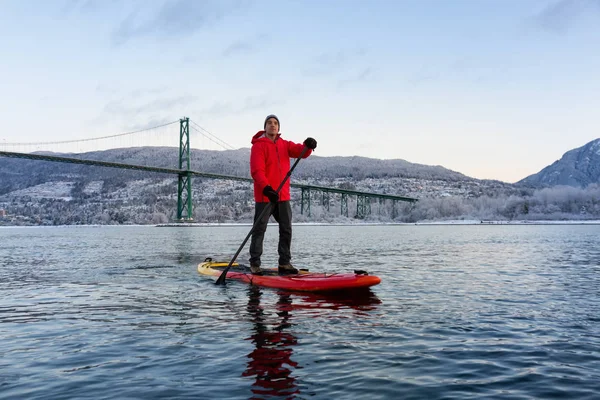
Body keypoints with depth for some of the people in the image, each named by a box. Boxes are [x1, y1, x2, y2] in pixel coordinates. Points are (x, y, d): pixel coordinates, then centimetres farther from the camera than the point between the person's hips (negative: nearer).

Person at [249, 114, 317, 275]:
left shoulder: (285, 145, 13)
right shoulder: (258, 146, -7)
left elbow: (301, 152, 0)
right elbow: (257, 171, -18)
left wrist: (308, 146, -24)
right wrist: (266, 188, -32)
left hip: (283, 195, 6)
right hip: (264, 195, -6)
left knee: (286, 230, 8)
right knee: (259, 230, 0)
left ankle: (284, 263, 17)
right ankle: (254, 264, 9)